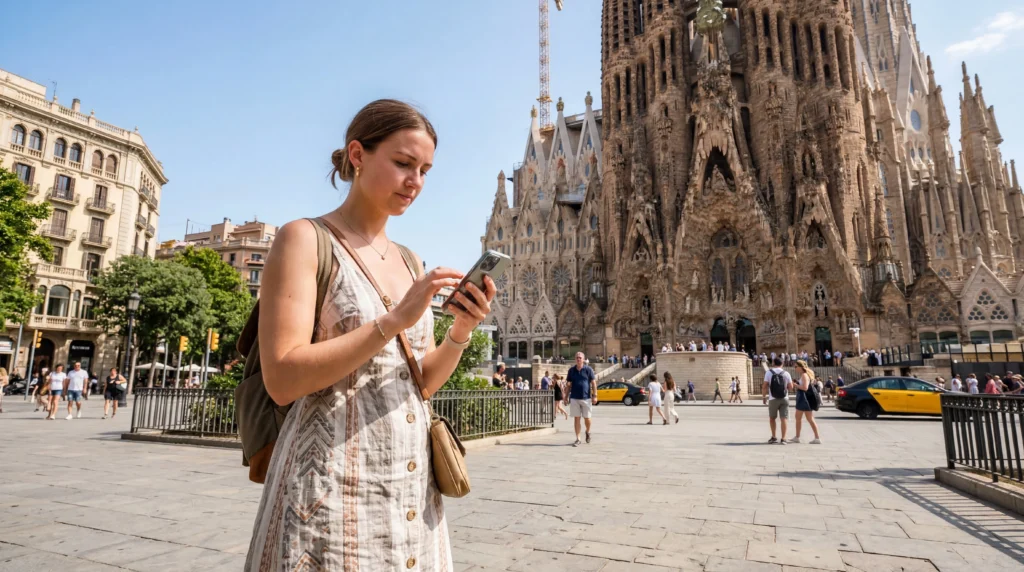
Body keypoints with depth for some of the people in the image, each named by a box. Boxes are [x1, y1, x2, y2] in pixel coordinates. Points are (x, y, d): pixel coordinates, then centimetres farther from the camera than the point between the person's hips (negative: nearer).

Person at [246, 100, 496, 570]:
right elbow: (282, 380, -16)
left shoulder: (410, 262, 10)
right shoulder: (304, 239, -7)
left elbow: (420, 384, 10)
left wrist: (461, 331, -7)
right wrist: (395, 320, -22)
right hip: (333, 488, -6)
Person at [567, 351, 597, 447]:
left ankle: (588, 432, 35)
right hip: (574, 398, 2)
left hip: (586, 398, -2)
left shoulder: (588, 369, -1)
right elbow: (569, 384, 11)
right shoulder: (571, 370, 6)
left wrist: (594, 396, -8)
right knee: (576, 418, 2)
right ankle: (578, 439, 8)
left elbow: (593, 383, -2)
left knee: (587, 418, 5)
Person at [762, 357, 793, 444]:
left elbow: (765, 386, -7)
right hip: (784, 399, 1)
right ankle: (783, 438, -3)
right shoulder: (786, 373, 3)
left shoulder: (769, 372, -2)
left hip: (773, 399, -1)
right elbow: (790, 387, 3)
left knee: (772, 418, 15)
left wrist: (763, 396, 3)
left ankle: (773, 437, 15)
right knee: (784, 418, 1)